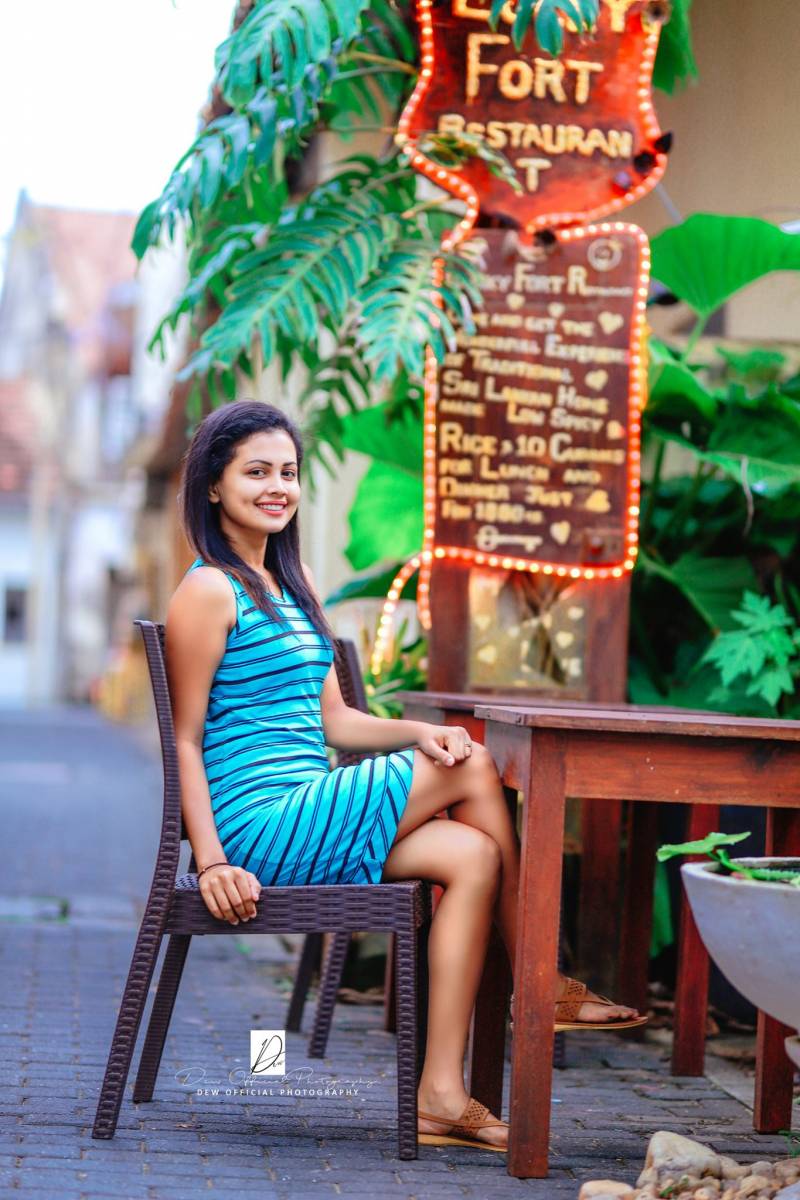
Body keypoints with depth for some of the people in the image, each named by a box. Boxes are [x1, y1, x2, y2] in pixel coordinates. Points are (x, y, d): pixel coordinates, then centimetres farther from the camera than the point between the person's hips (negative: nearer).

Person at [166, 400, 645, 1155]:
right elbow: (185, 740, -10)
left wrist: (419, 733, -2)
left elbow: (332, 721, 17)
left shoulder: (290, 582, 19)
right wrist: (211, 863, -19)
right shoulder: (208, 591, -7)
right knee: (472, 772, -12)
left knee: (473, 856, -12)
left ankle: (440, 1094, -14)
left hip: (300, 822, 9)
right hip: (261, 829, -9)